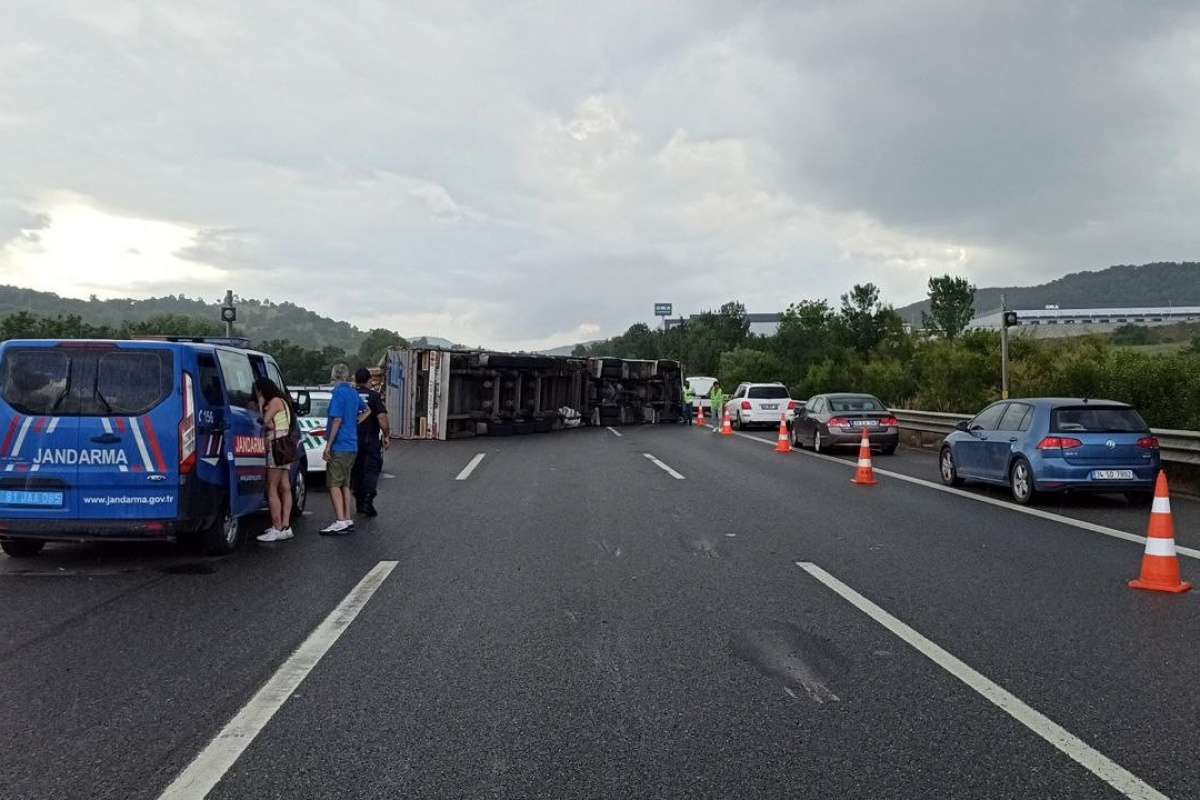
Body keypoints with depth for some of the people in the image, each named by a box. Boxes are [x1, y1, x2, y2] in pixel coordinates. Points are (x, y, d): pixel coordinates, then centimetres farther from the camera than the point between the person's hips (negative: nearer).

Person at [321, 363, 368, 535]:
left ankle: (340, 522, -13)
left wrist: (328, 445, -17)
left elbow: (337, 420, -19)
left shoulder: (339, 393, -12)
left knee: (334, 485, -8)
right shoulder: (353, 393, 14)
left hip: (339, 446, -9)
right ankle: (348, 520, 16)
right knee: (345, 484, 14)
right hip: (352, 446, 9)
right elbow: (365, 411, 30)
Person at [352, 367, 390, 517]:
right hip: (371, 440, -3)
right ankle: (368, 500, -13)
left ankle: (359, 502, 18)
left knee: (356, 471, 13)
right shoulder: (374, 396, -7)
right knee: (371, 470, 1)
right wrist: (387, 435, -5)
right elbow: (382, 417, -15)